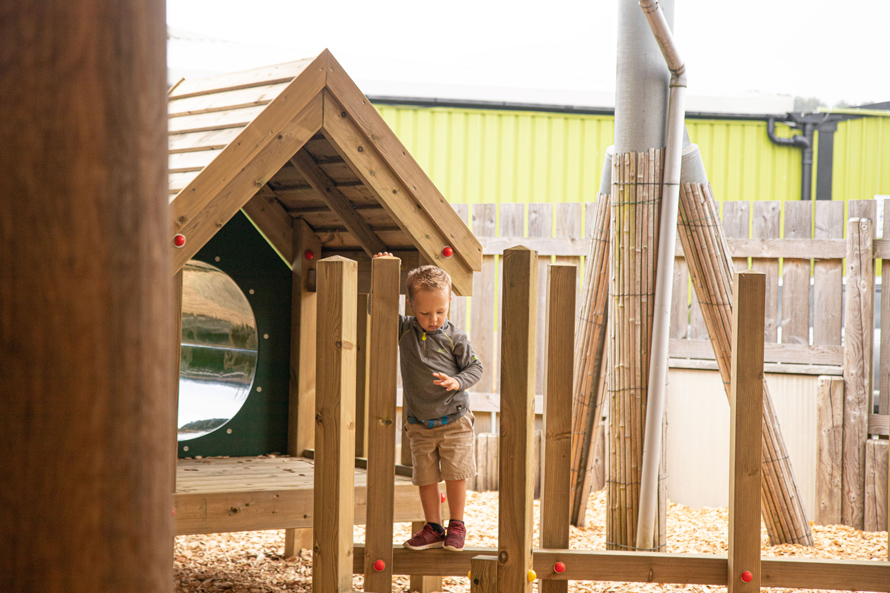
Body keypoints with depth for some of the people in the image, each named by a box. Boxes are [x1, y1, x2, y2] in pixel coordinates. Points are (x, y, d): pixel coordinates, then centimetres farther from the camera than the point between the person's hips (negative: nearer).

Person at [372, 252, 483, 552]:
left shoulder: (455, 338, -8)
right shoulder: (403, 330, -3)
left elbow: (475, 368, -1)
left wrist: (457, 382, -20)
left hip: (454, 420, -2)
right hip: (419, 423, 2)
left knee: (455, 474, 0)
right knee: (425, 477, 6)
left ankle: (457, 525, 15)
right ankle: (433, 528, 18)